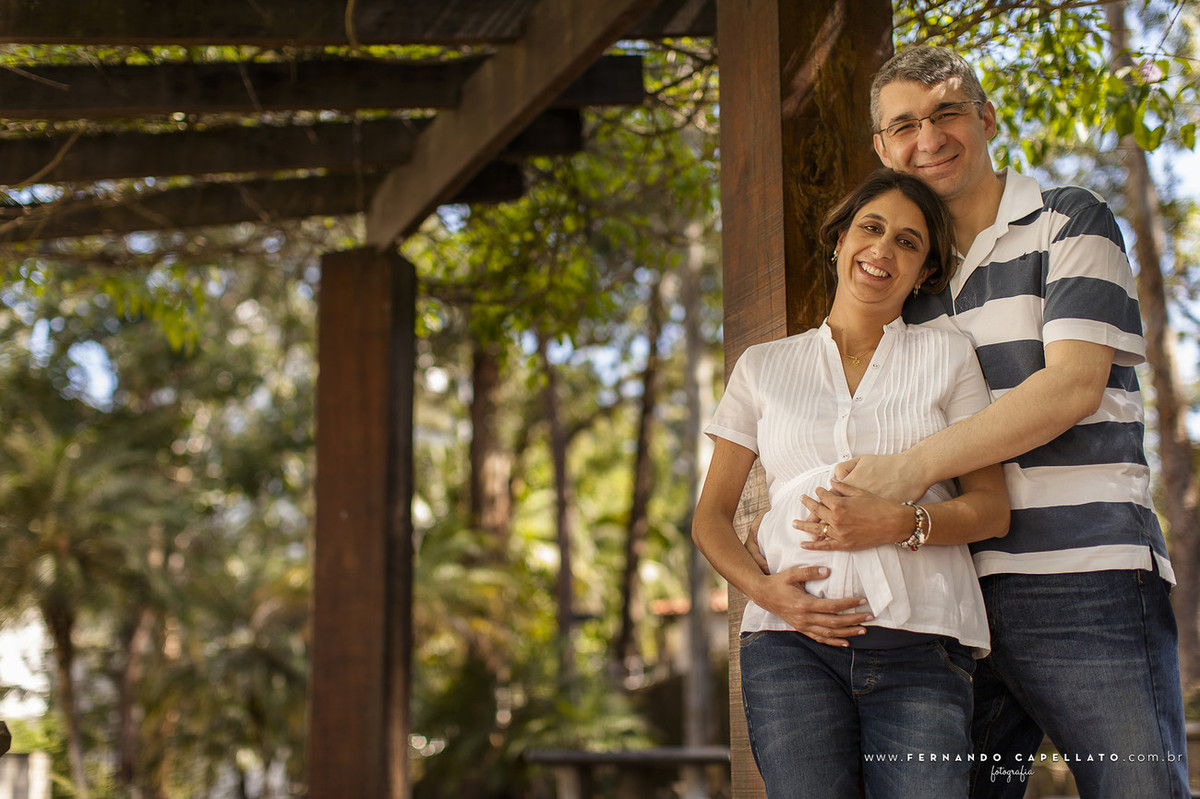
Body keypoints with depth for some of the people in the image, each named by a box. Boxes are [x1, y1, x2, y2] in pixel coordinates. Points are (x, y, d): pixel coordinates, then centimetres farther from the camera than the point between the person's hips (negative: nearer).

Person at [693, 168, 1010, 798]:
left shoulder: (947, 356, 14)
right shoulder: (763, 368, 16)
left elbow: (992, 509, 10)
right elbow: (711, 517, 16)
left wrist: (900, 523, -9)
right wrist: (763, 590, -4)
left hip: (921, 643, 0)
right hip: (793, 643, 1)